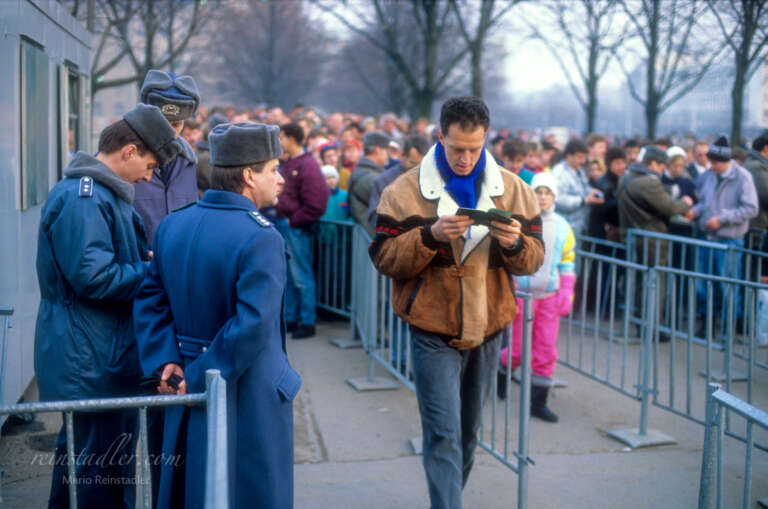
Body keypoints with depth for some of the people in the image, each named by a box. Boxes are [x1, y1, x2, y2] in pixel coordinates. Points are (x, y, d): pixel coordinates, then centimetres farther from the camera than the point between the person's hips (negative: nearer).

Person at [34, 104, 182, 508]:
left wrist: (148, 261, 4)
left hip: (89, 359, 11)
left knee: (78, 453, 22)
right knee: (106, 469, -1)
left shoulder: (106, 193, 14)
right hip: (93, 363, -11)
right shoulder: (82, 198, -20)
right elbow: (92, 277, -25)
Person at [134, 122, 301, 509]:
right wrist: (200, 378, -18)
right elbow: (252, 325, -26)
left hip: (187, 392, 7)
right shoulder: (262, 238, -20)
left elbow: (150, 301, 5)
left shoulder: (171, 225, 4)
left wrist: (166, 361, -2)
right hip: (248, 395, -7)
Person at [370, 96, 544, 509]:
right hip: (433, 331, -4)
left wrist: (514, 242, -19)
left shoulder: (513, 190, 2)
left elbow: (534, 258, 3)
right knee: (443, 435, -7)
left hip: (488, 329, 4)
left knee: (469, 431, 18)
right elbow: (383, 258, -10)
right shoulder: (406, 191, -6)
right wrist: (430, 235, -26)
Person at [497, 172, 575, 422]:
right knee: (519, 348, 2)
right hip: (522, 294, -3)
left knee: (546, 351, 4)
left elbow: (567, 263, 13)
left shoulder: (562, 227, 8)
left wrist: (566, 294, 4)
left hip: (549, 298, 4)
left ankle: (538, 402, 14)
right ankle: (501, 370, 35)